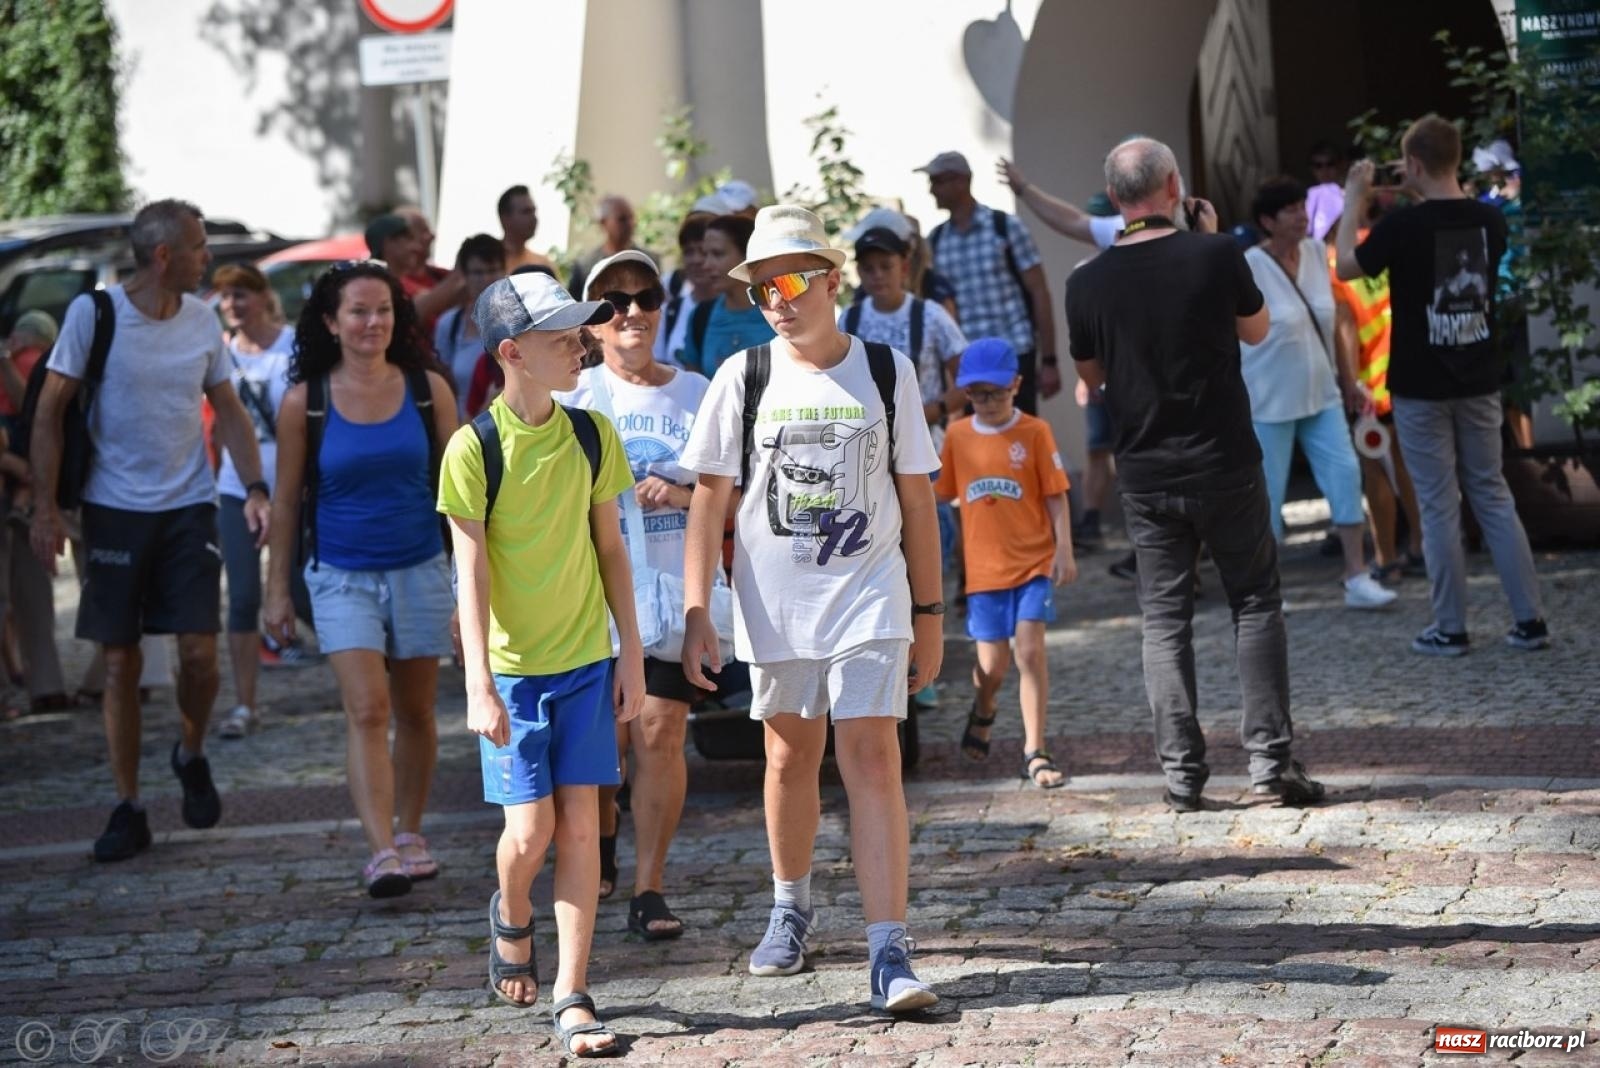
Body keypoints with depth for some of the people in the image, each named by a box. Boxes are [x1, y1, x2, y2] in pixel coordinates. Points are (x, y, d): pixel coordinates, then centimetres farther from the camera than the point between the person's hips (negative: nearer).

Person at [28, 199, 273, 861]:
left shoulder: (201, 318, 4)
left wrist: (255, 489, 2)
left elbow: (228, 409, 13)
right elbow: (49, 412, -5)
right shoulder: (93, 313, -8)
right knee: (120, 663, 2)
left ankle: (191, 757, 24)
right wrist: (45, 508, -9)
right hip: (114, 509, -3)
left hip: (188, 507, 3)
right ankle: (128, 810, 11)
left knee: (199, 651, -6)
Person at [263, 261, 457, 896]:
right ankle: (380, 854, -21)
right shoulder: (304, 402, -3)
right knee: (367, 712, -14)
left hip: (420, 571, 2)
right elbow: (287, 499, 4)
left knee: (414, 713, 11)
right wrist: (278, 588, 4)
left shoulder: (428, 389, 0)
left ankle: (409, 834, 27)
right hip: (343, 576, -2)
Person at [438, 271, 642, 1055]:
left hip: (586, 661, 3)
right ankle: (510, 918, 29)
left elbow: (610, 548, 8)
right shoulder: (475, 449, -11)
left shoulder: (591, 436, 1)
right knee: (530, 830, -4)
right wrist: (479, 685, -16)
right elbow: (471, 572, -11)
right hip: (512, 666, -3)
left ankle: (573, 998, 3)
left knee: (580, 826, 0)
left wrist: (632, 655, 6)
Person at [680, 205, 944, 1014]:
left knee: (871, 757, -10)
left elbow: (916, 497, 5)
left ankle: (889, 953, -14)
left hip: (869, 594, -1)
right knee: (792, 758, 12)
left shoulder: (886, 372, 0)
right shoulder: (743, 378, 0)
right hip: (773, 604, 1)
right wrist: (696, 612, -6)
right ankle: (791, 905, 36)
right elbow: (709, 499, 1)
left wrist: (929, 614, 6)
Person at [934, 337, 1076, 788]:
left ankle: (1035, 751, -4)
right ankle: (982, 712, 39)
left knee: (1030, 650, -11)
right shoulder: (957, 435, 3)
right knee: (993, 664, 4)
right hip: (984, 567, 2)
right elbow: (941, 493, 10)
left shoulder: (1034, 432, -5)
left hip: (1034, 563, -2)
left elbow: (1055, 495, -3)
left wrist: (1064, 549, -7)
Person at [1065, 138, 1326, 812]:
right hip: (1225, 465, -2)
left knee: (1164, 618, 8)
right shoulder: (1215, 255, -11)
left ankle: (1181, 774, 4)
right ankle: (1270, 761, 4)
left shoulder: (1087, 283, -5)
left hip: (1145, 477, 2)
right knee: (1256, 603, 9)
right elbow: (1256, 330, 8)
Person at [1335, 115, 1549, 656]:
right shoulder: (1489, 220, -2)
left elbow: (1347, 266, -1)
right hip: (1479, 381, 4)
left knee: (1439, 506, 3)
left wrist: (1354, 200, 8)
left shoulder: (1403, 226, -16)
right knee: (1493, 496, 11)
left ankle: (1450, 628, 7)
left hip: (1421, 388, -4)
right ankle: (1530, 620, 8)